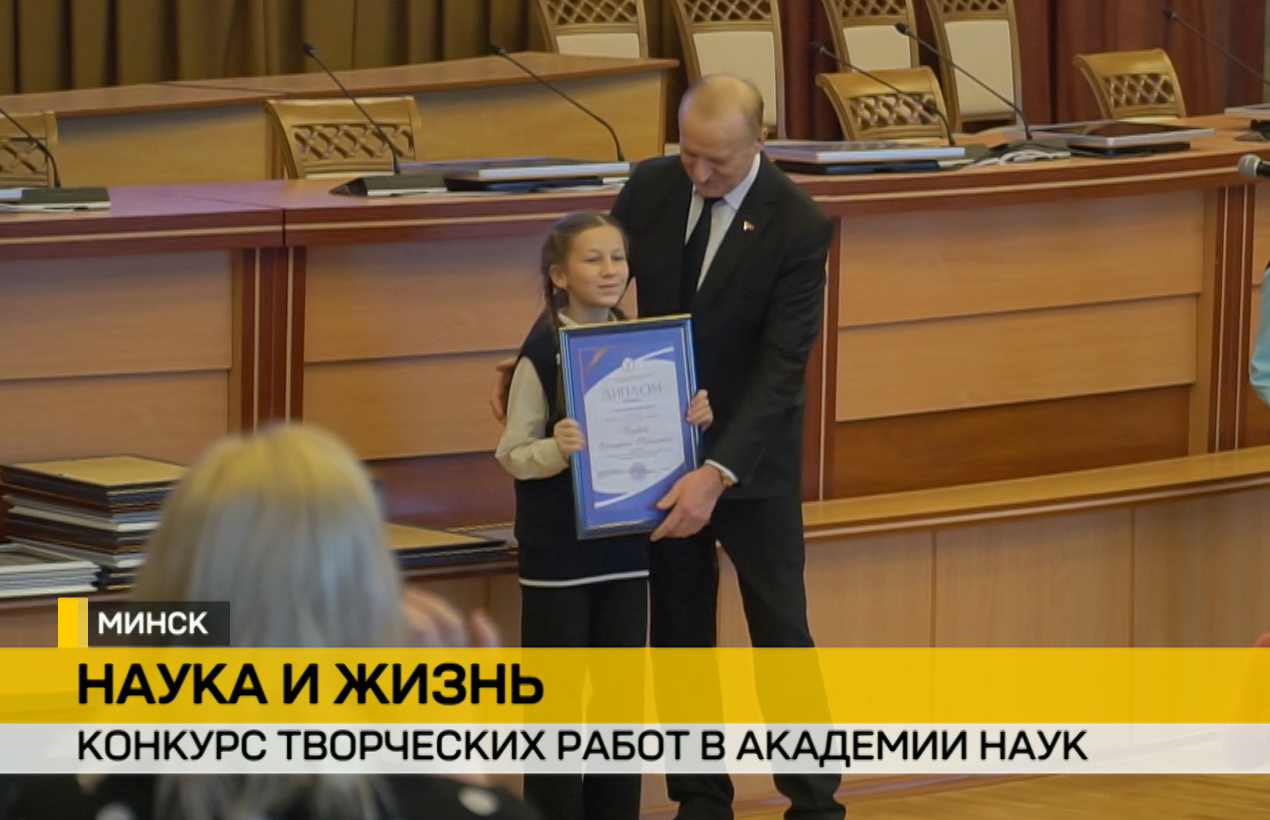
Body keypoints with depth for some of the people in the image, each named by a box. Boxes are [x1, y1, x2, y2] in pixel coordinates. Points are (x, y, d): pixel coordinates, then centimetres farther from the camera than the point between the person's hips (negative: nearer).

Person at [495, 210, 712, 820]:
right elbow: (513, 454, -11)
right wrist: (558, 448, -30)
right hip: (558, 549, -5)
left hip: (625, 545, 5)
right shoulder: (542, 353, -12)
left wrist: (692, 421, -6)